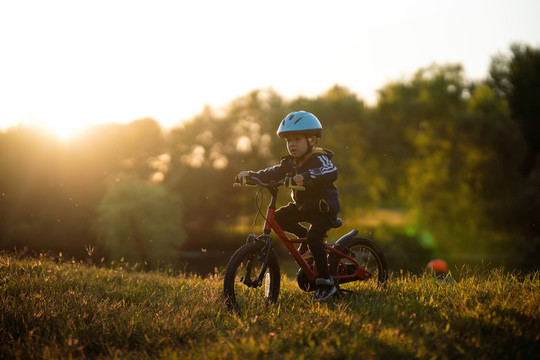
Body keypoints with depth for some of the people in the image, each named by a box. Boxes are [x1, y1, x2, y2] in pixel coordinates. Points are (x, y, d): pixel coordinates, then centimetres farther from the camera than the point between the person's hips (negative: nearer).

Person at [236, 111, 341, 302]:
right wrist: (251, 174, -17)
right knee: (278, 218, -6)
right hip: (302, 205, 8)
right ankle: (305, 235, 16)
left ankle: (325, 282, -16)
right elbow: (272, 173, 0)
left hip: (323, 206, -8)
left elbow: (332, 173, -38)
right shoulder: (290, 163, 6)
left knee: (314, 238, -24)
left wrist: (305, 176, -51)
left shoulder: (319, 159, -18)